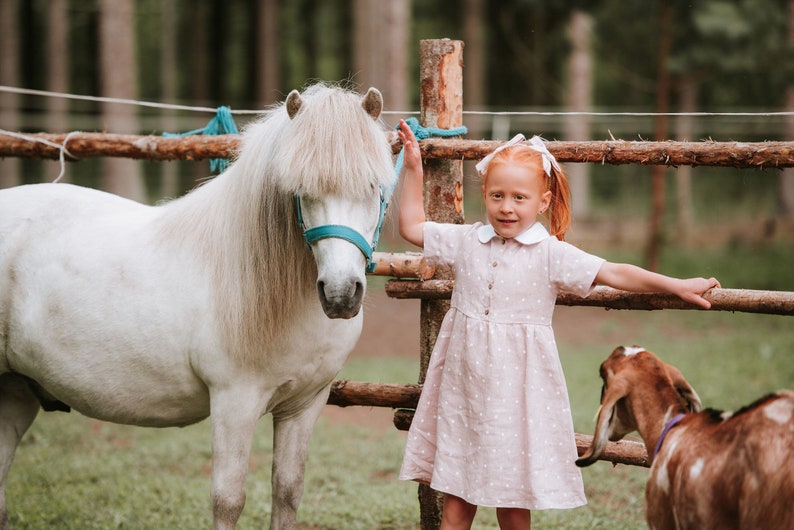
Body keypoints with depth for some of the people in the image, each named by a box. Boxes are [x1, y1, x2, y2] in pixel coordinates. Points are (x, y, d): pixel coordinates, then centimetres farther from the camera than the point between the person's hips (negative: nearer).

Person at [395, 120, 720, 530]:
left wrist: (678, 286, -14)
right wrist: (413, 171, 12)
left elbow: (614, 274, -8)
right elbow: (412, 227, 16)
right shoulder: (466, 242, 5)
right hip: (463, 385, 3)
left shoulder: (551, 255, -5)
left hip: (516, 388, -3)